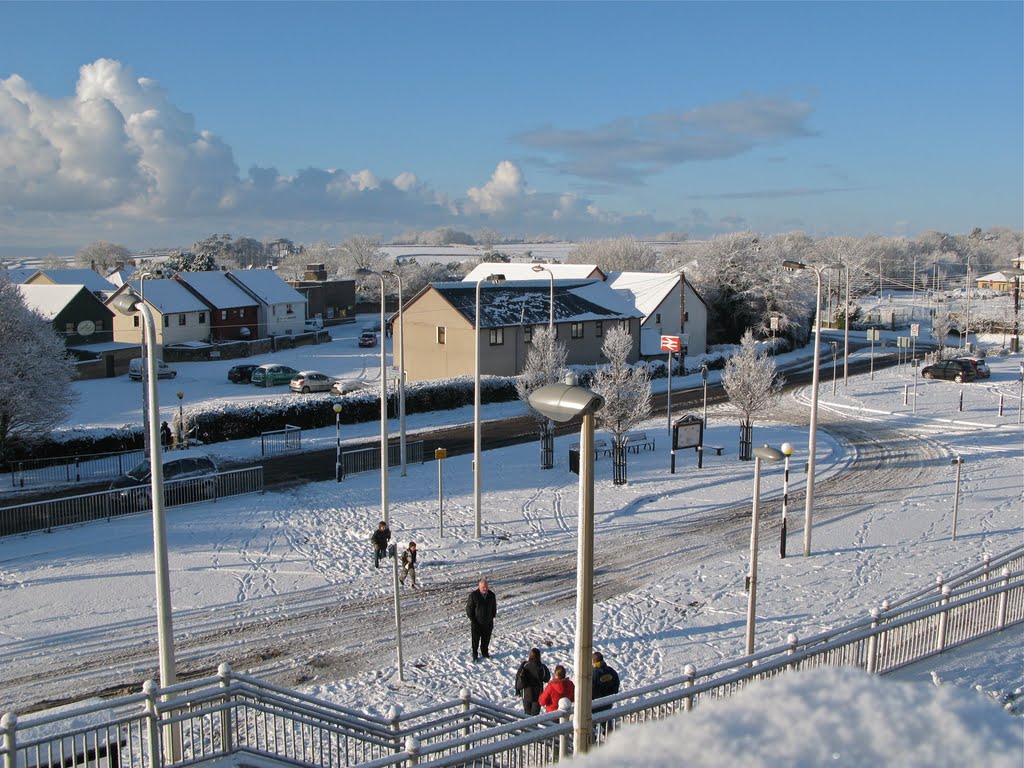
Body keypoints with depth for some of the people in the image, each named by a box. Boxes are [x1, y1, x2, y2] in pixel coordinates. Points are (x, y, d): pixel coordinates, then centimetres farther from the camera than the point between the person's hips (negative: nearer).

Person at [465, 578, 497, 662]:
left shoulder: (491, 595, -2)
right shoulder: (473, 595, -16)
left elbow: (494, 608, 11)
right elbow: (469, 608, -10)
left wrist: (492, 618, 7)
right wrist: (473, 620, -11)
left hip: (488, 623, 4)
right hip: (476, 623, -4)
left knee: (486, 639, 16)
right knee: (475, 640, 8)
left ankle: (485, 652, 35)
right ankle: (475, 656, 22)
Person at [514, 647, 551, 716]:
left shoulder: (524, 665, -11)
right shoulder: (542, 667, -16)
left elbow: (518, 678, -5)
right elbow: (546, 679, -3)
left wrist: (517, 690, 5)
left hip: (526, 693, 2)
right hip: (537, 694, -2)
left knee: (527, 713, 18)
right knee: (535, 713, 8)